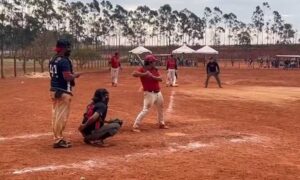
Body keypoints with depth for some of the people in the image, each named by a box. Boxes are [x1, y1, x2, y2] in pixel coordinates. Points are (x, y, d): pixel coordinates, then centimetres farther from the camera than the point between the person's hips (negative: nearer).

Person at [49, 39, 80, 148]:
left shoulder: (52, 60, 13)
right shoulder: (64, 61, -16)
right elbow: (67, 76, -24)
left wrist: (72, 75, 18)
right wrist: (75, 75, -4)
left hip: (53, 90, 10)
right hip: (63, 91, -10)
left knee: (56, 114, 13)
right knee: (62, 116, -5)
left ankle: (57, 138, 21)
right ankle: (58, 140, -2)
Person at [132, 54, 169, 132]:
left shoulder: (155, 70, 7)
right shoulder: (142, 69, -12)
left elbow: (160, 79, -5)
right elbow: (134, 74, -30)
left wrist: (152, 76, -20)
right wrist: (145, 74, -32)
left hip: (158, 93, 8)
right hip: (149, 93, -8)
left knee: (161, 108, 21)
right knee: (145, 110, -14)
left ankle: (161, 124, 39)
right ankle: (135, 126, -9)